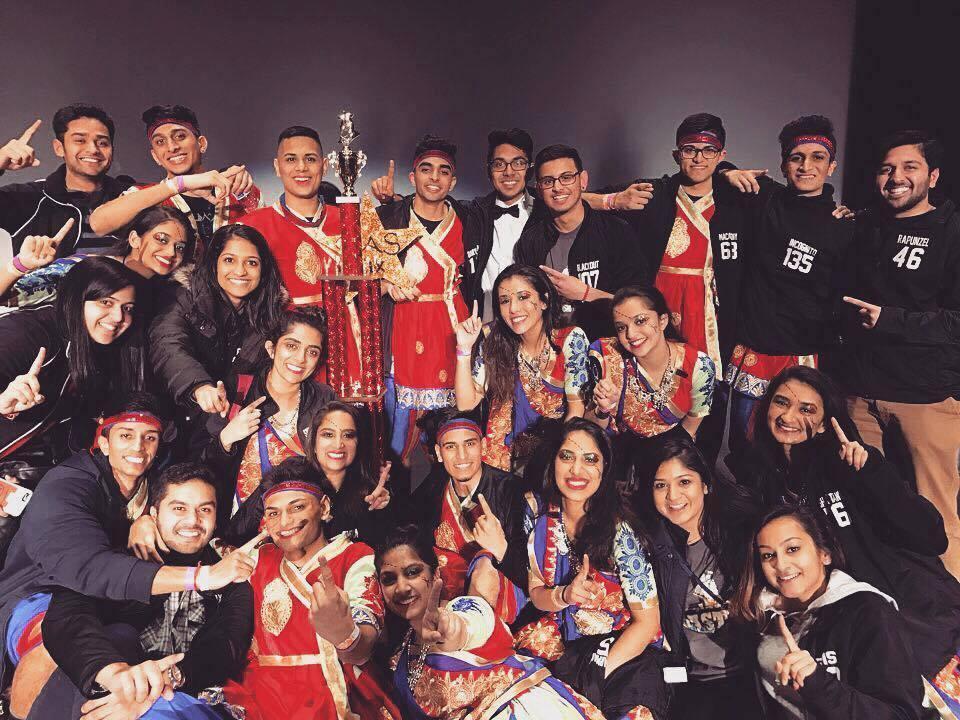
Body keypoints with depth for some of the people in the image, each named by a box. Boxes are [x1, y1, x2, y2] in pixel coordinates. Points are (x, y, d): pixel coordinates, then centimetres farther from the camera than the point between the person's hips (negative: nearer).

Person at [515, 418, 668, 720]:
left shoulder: (620, 532, -18)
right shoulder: (542, 520, -5)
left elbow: (647, 621, -13)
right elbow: (536, 593, 5)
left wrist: (594, 674, -17)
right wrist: (565, 595, -17)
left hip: (624, 650, -4)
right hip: (565, 642, 4)